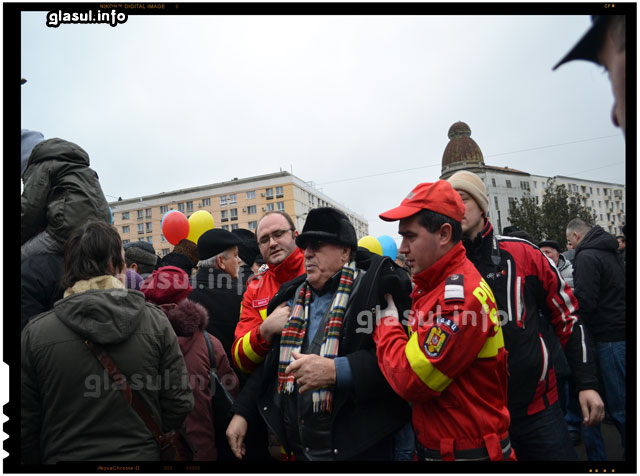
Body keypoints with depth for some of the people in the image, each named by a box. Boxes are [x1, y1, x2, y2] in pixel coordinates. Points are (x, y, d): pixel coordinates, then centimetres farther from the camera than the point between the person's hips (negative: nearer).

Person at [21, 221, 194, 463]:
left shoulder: (35, 333, -12)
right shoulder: (156, 322, -12)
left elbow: (24, 424, -6)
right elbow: (180, 407, -9)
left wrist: (37, 460, 12)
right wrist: (143, 436, 8)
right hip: (141, 456, 1)